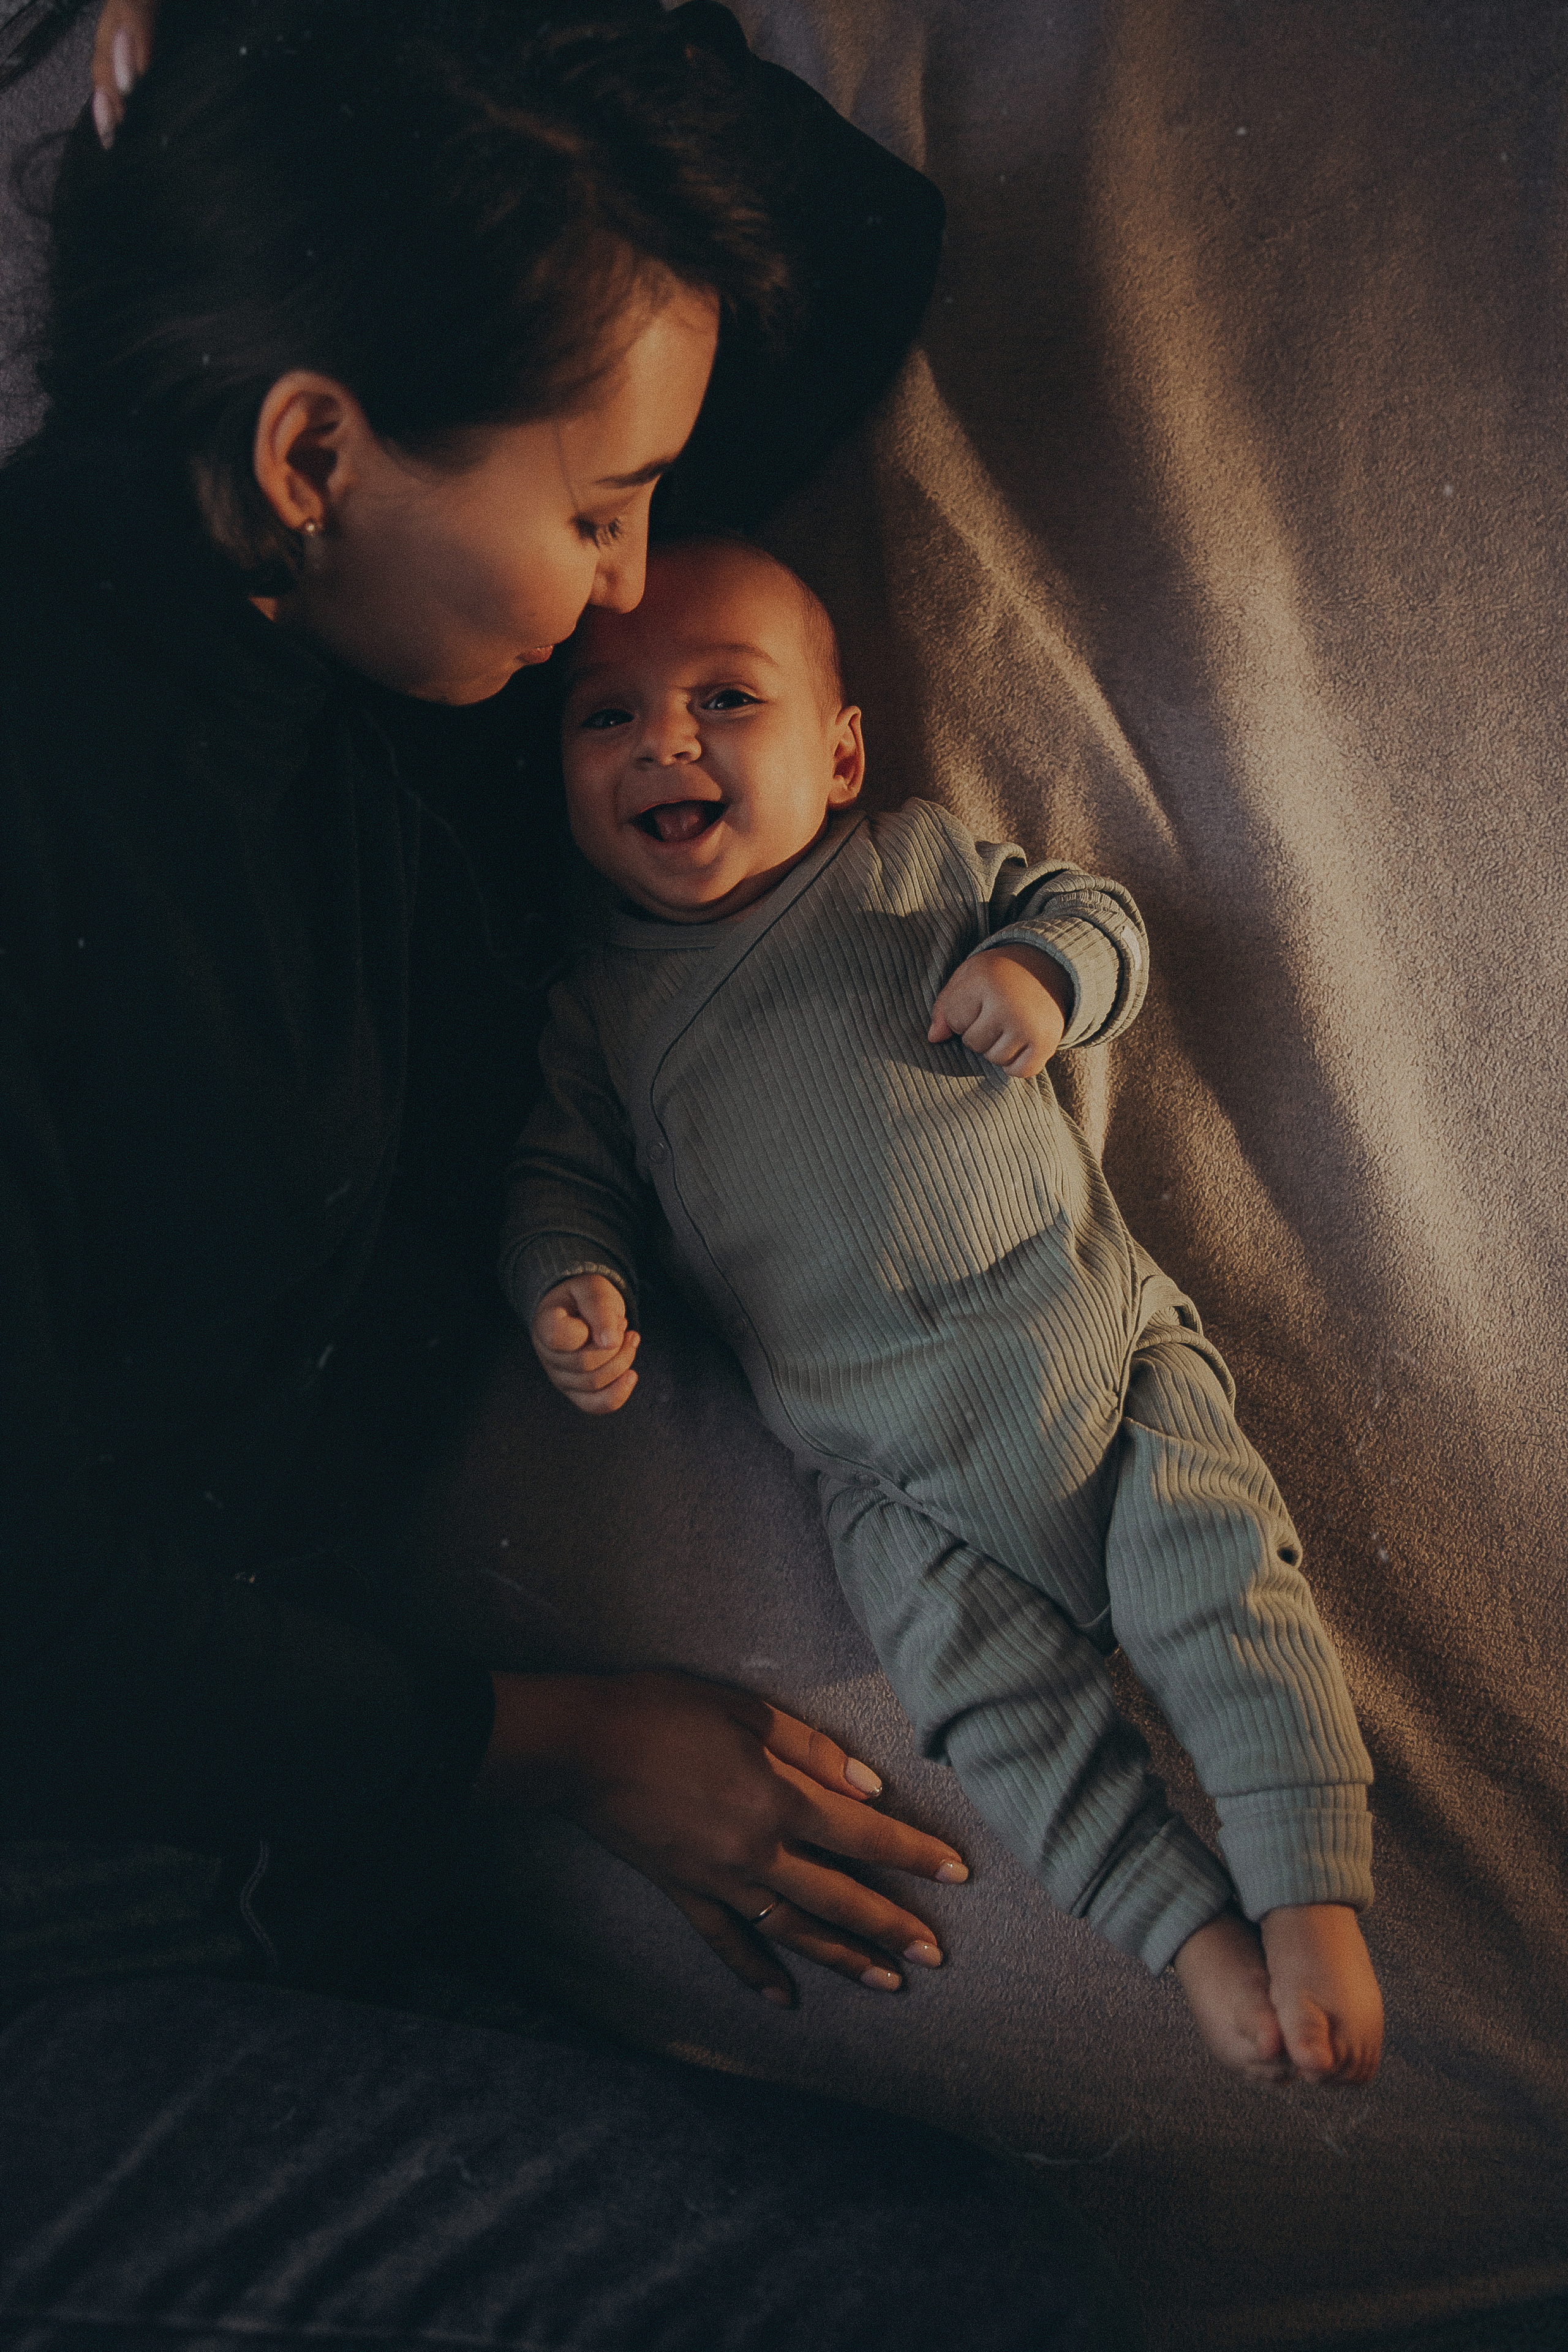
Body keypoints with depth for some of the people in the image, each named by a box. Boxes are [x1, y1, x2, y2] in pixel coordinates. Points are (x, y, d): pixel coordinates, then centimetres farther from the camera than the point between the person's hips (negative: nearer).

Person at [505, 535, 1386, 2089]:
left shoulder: (919, 865, 9)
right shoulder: (598, 999, 12)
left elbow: (1095, 909, 13)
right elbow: (562, 1170, 14)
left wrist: (1043, 968, -10)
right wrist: (569, 1284, -8)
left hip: (1095, 1337, 0)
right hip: (888, 1462, 1)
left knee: (1217, 1579, -14)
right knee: (987, 1678, -13)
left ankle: (1311, 1901, -6)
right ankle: (1195, 1928, -2)